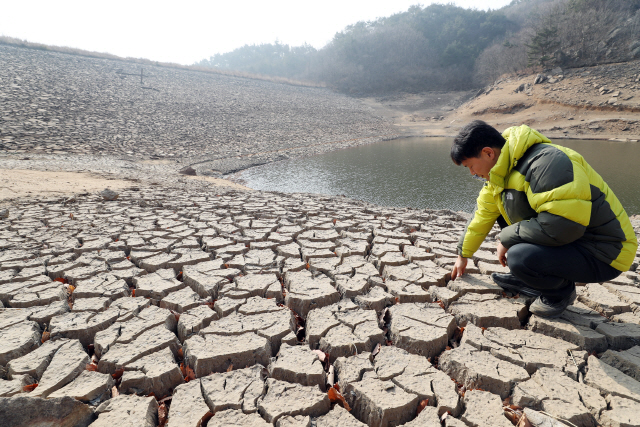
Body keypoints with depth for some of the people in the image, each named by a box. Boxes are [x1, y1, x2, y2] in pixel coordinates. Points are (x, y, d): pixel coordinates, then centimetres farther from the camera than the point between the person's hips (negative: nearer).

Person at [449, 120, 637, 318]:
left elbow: (561, 227, -35)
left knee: (519, 257, -32)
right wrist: (463, 254, 24)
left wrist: (506, 238, -19)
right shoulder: (503, 168, 3)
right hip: (570, 237, 9)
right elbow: (483, 213, 14)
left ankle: (561, 292, 1)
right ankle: (527, 278, 11)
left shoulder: (548, 162, -27)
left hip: (605, 254, -9)